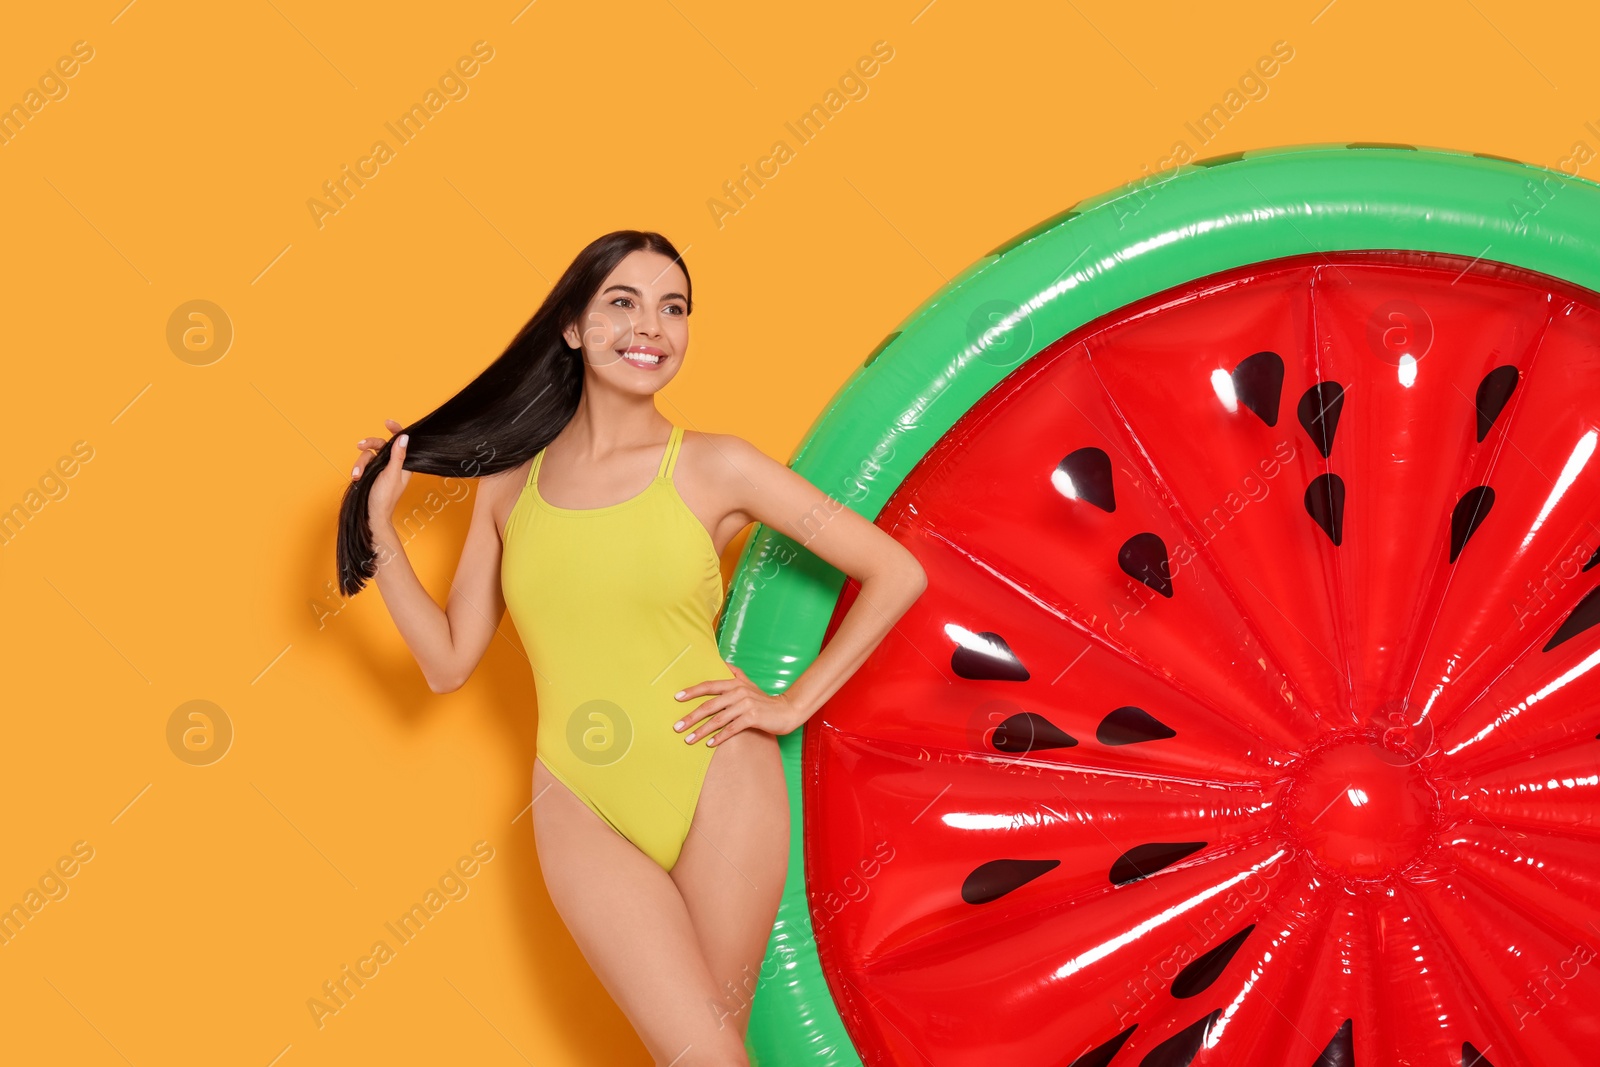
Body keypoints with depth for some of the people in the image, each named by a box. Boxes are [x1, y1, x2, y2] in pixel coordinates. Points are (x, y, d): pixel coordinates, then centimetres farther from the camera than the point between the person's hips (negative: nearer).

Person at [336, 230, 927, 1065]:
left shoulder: (715, 468, -3)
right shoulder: (510, 482, 5)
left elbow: (896, 573, -1)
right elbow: (448, 663, 7)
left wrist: (794, 703, -3)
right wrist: (379, 523, 2)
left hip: (720, 784, -1)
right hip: (586, 809, 1)